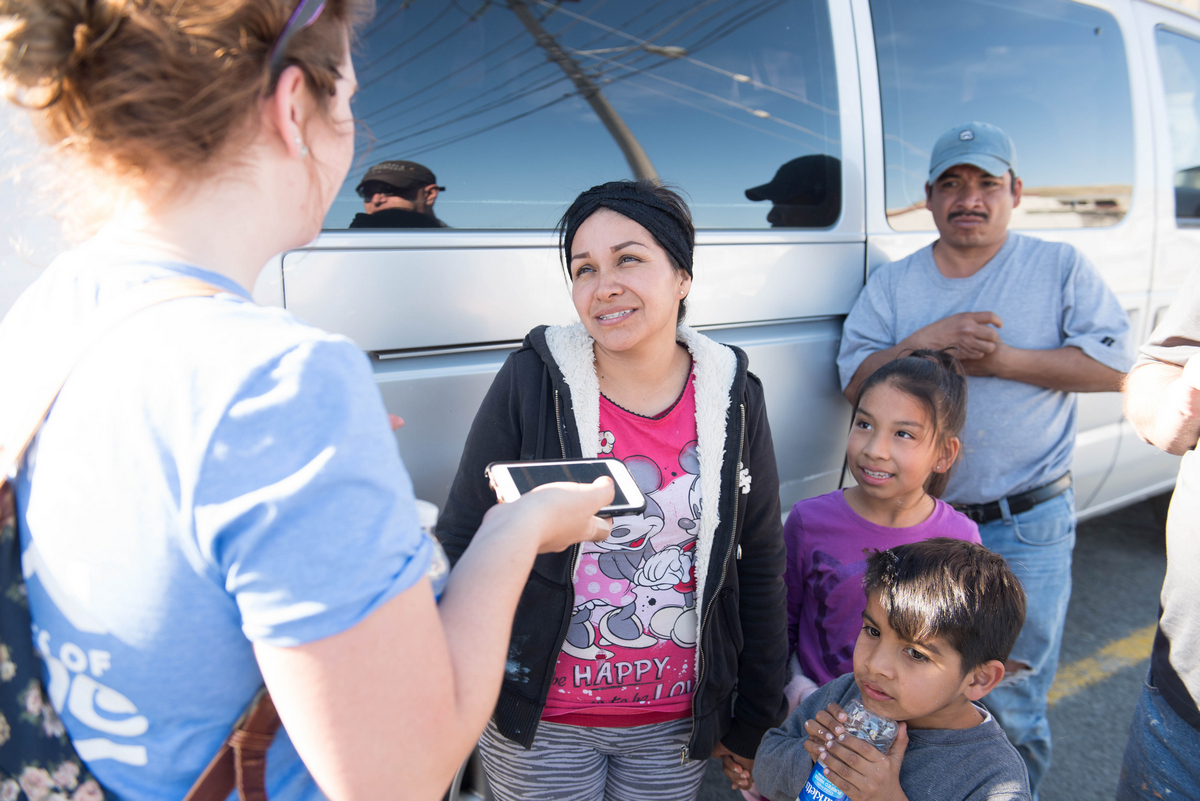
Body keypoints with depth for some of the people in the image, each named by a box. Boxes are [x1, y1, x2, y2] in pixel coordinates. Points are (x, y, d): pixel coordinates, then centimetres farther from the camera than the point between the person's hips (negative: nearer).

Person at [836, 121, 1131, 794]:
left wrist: (1004, 360, -15)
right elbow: (855, 379, -2)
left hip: (1027, 527, -2)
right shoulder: (893, 283, 6)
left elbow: (1117, 366, -6)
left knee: (1010, 704, 6)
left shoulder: (1061, 269, 2)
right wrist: (927, 341, -17)